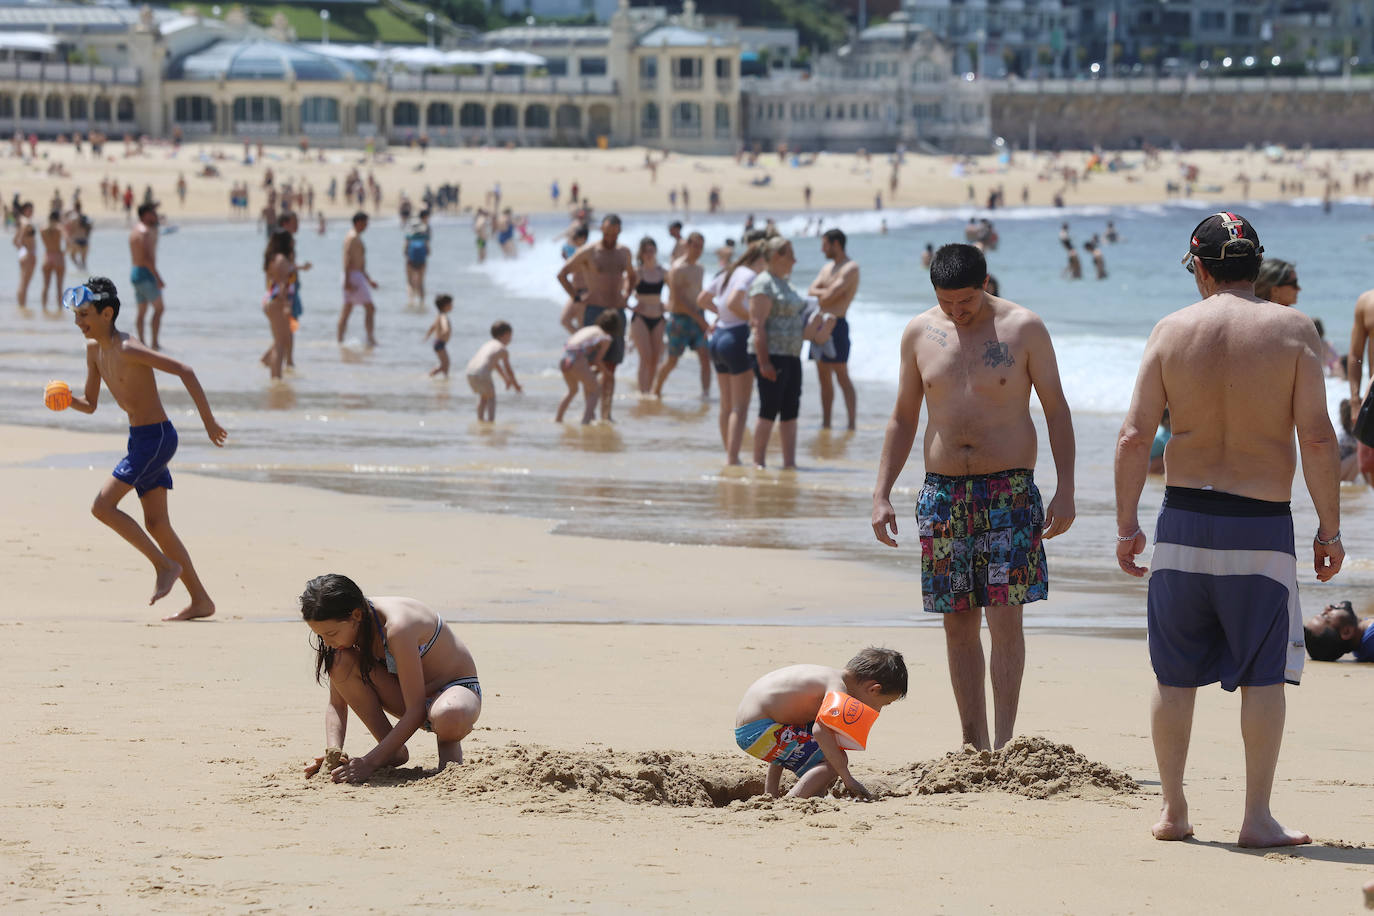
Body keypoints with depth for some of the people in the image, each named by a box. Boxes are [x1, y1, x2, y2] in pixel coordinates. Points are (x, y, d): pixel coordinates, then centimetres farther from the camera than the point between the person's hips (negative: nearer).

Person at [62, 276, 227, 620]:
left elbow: (184, 371, -23)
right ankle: (201, 601, 11)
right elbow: (90, 404, 17)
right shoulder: (94, 349, 8)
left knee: (103, 506, -13)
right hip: (139, 438, 9)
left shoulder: (128, 350, -20)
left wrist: (208, 421, -22)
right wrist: (66, 399, -6)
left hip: (156, 437, -9)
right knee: (155, 523, 8)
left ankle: (165, 565, -3)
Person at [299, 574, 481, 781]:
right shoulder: (344, 628, -12)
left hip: (458, 689, -7)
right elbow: (336, 704, -5)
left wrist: (370, 762, -35)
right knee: (341, 662, -19)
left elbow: (416, 710, -32)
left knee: (448, 717, -44)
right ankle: (393, 750, -6)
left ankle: (447, 742, -5)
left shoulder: (397, 627, -33)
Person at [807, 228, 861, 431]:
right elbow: (811, 291, 8)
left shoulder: (850, 268, -11)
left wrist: (821, 296, 2)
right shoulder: (828, 267, 18)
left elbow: (829, 296, -18)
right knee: (824, 378, 10)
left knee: (842, 377, -11)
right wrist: (824, 293, -11)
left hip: (836, 325, -9)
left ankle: (852, 424, -12)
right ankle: (826, 423, 15)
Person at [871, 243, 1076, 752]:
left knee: (1005, 614, -10)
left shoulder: (1023, 328, -3)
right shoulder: (919, 333, 6)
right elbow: (903, 418, 15)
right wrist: (881, 494, 8)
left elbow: (1056, 410, 2)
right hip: (943, 493, 3)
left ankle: (1003, 742, -10)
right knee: (958, 622, 3)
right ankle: (973, 744, 9)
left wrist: (1065, 490, -5)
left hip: (1009, 490, -3)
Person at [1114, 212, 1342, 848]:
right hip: (1261, 527, -2)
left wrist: (1127, 524, 6)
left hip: (1183, 517, 2)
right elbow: (1317, 438, -9)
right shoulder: (1292, 329, -4)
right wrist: (1329, 529, -2)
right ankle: (1257, 816, 2)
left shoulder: (1171, 330, 0)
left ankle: (1173, 810, 15)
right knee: (1262, 675, 4)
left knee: (1175, 676, 11)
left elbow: (1134, 436, -2)